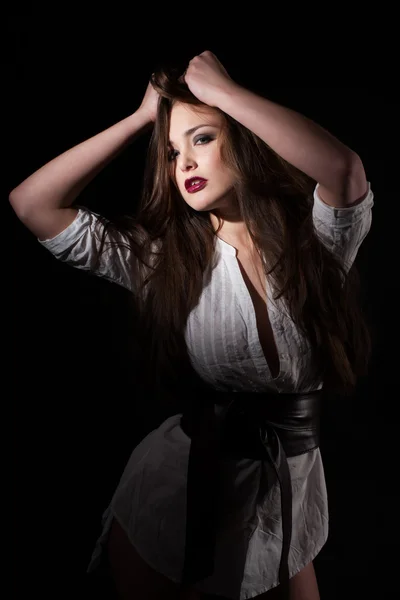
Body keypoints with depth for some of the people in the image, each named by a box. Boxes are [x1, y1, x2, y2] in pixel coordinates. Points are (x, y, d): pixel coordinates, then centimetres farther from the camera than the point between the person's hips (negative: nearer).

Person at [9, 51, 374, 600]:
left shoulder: (315, 237, -10)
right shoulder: (159, 254, -6)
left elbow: (344, 170, -33)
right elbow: (33, 204, -12)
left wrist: (218, 88, -23)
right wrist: (143, 116, -9)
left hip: (291, 486, 0)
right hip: (176, 487, 1)